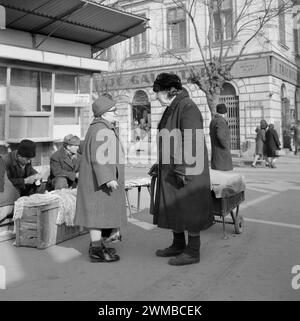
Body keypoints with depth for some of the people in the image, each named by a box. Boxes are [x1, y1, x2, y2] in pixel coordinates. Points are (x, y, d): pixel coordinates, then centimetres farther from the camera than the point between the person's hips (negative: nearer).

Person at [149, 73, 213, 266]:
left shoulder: (187, 108, -17)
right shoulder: (171, 109, 14)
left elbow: (191, 142, -24)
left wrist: (182, 171, -25)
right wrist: (160, 164, 22)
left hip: (187, 171, -10)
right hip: (171, 170, 10)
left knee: (189, 210, 0)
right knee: (173, 209, 16)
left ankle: (193, 252, 13)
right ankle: (178, 245, 31)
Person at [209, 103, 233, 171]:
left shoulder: (213, 120, 13)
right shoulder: (221, 121, -17)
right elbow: (220, 135, -33)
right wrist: (226, 145, -19)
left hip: (215, 150, 10)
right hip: (222, 152, -10)